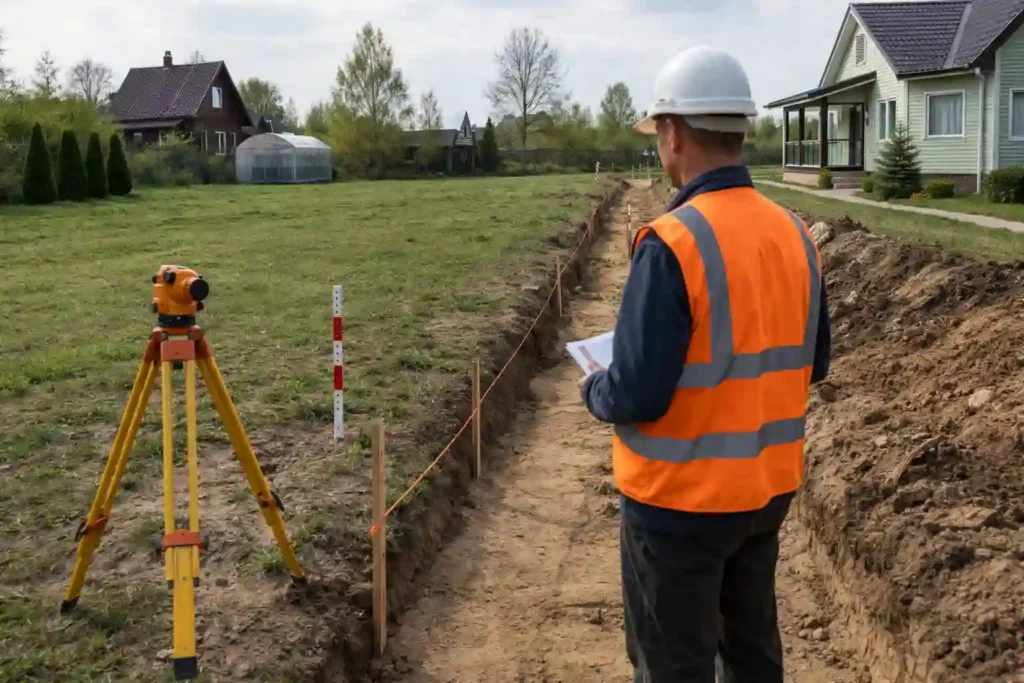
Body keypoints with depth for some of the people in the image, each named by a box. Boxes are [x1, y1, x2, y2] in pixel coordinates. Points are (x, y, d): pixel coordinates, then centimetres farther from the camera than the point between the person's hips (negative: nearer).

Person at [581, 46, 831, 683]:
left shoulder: (673, 242, -23)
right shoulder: (795, 234, 0)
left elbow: (637, 396, -23)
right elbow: (811, 365, 9)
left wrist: (595, 390, -2)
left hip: (682, 498, -7)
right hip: (768, 488, 7)